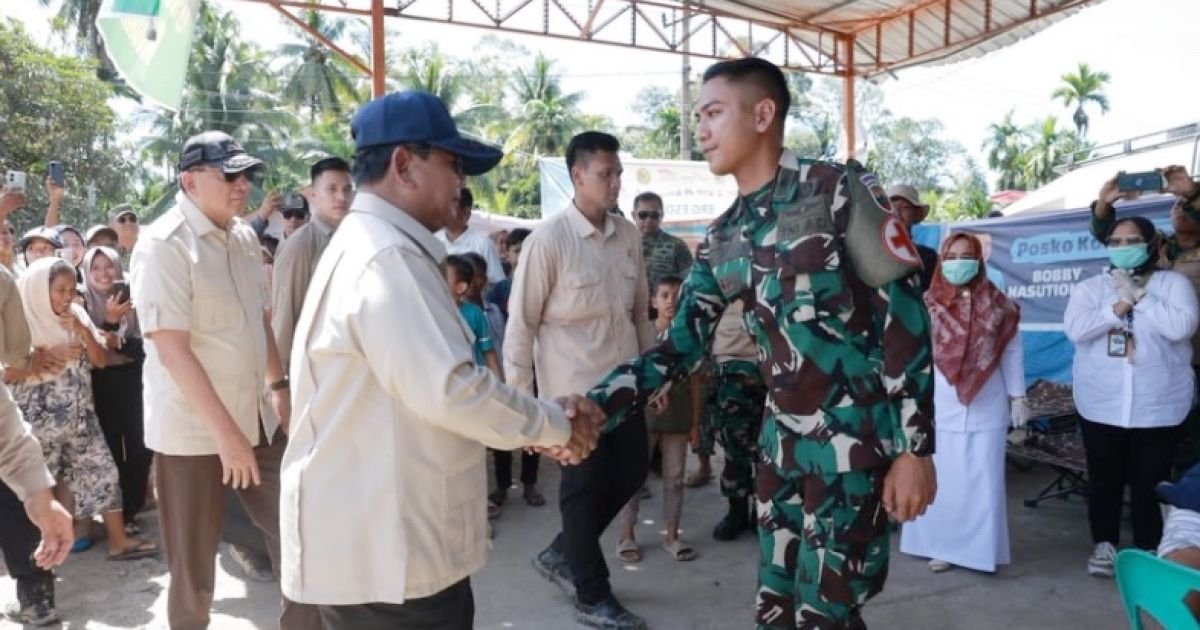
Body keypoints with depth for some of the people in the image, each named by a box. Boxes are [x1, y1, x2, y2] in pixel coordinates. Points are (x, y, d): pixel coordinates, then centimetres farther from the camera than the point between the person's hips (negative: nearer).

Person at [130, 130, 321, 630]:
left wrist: (278, 388, 10)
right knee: (194, 565, 10)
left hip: (256, 418, 6)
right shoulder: (163, 245, -15)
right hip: (192, 429, -6)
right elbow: (171, 348, -21)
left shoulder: (244, 237, 6)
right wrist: (225, 432, -22)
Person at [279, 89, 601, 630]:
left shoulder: (370, 247, 15)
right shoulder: (387, 257, -20)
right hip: (384, 553, -10)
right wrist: (558, 426, -12)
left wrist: (538, 426, 8)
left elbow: (426, 384, 16)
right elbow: (449, 390, -27)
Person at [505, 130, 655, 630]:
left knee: (630, 473, 13)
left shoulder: (628, 235, 3)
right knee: (585, 487, 6)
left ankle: (561, 554, 36)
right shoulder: (547, 241, -14)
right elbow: (521, 323, -11)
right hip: (573, 388, -6)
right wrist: (519, 396, -11)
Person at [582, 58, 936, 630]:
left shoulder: (838, 189, -10)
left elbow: (904, 315, -11)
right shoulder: (721, 240, 7)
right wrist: (592, 407, -10)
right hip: (782, 440, 6)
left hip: (854, 438, -6)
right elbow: (680, 347, 3)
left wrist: (914, 447, -15)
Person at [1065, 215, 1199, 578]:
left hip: (1157, 408, -1)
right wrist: (1120, 306, -15)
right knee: (1104, 481, 10)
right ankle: (1104, 544, 25)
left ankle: (1148, 551, 22)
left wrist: (1139, 296, -13)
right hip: (1101, 407, 1)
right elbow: (1074, 328, -11)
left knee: (1150, 484, 6)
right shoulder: (1090, 287, 5)